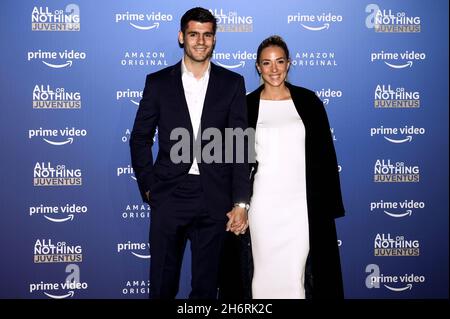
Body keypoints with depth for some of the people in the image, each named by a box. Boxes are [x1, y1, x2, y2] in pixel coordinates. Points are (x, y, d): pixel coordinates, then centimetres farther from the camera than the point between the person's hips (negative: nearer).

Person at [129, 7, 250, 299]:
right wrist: (148, 187, 1)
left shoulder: (232, 83, 4)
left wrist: (241, 201, -6)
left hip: (215, 199, 0)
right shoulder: (158, 82, 5)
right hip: (169, 196, 0)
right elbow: (140, 138, 8)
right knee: (162, 283, 10)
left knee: (206, 284, 12)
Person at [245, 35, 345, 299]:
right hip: (263, 202, 0)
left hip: (303, 202, 0)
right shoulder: (246, 105, 3)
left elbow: (325, 153, 4)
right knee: (266, 267, 7)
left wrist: (330, 204, 0)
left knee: (299, 267, 3)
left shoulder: (308, 100, 3)